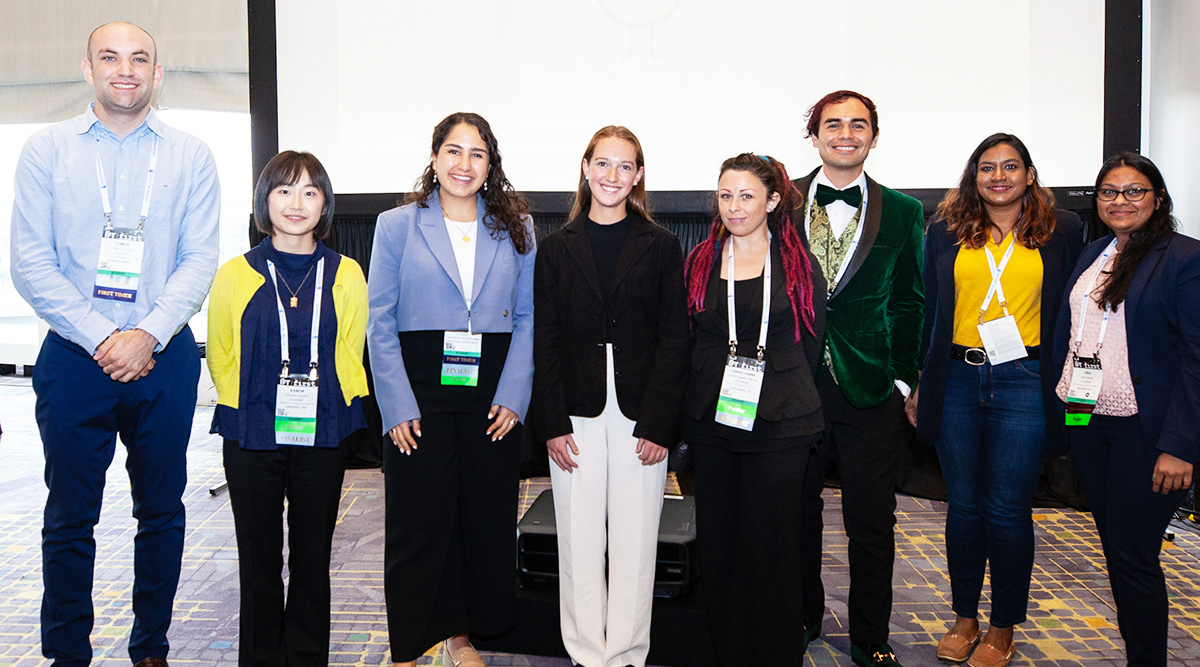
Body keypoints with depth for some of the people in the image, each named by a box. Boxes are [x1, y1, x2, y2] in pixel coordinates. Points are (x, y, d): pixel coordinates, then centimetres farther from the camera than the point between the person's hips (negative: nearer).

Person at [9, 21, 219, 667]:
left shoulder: (190, 156, 5)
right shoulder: (46, 149, 4)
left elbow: (200, 259, 0)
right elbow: (30, 263, -1)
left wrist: (147, 335, -13)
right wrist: (102, 339, -11)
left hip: (164, 355, 1)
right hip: (75, 354, 0)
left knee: (162, 511, 8)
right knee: (69, 516, 5)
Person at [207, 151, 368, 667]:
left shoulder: (346, 275, 2)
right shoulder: (236, 275, 1)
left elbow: (349, 357, 8)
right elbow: (220, 359, 7)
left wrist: (323, 407, 4)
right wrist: (256, 408, 5)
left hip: (322, 436, 1)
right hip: (252, 438, 0)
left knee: (313, 557, 10)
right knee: (259, 560, 8)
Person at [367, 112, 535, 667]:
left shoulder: (515, 231, 9)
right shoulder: (397, 226, 3)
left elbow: (527, 318, 6)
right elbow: (380, 322, -1)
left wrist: (513, 396, -5)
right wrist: (397, 406, -9)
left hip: (492, 397, 3)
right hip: (420, 396, -2)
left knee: (486, 519, 9)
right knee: (418, 523, 2)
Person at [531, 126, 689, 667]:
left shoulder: (660, 247, 4)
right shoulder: (557, 248, 7)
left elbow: (673, 340, 0)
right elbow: (545, 343, 4)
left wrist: (658, 424, -8)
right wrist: (553, 424, -4)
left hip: (639, 415, -1)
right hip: (577, 414, 1)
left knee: (634, 540, 5)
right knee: (579, 541, 6)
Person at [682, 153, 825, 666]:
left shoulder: (798, 263, 3)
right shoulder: (700, 261, 9)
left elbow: (813, 341, 7)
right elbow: (685, 340, 12)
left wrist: (786, 394, 6)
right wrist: (714, 386, 7)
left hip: (780, 424, -2)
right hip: (711, 421, 2)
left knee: (773, 543, 1)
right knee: (718, 542, 8)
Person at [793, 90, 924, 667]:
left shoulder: (902, 212, 3)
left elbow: (909, 303, 6)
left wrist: (902, 377, 0)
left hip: (871, 389, 0)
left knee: (872, 522, 7)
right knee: (797, 511, 14)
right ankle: (803, 615, 35)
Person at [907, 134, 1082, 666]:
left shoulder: (1062, 231, 4)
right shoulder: (946, 233, 7)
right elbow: (929, 310, 9)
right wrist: (917, 383, 8)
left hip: (1023, 382, -2)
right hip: (957, 379, 2)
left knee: (1007, 511, 3)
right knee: (963, 505, 10)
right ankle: (965, 616, 26)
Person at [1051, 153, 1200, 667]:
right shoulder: (1090, 257, 13)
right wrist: (1062, 411, 6)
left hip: (1143, 430, -6)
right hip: (1086, 422, 6)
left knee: (1134, 557, -2)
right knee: (1113, 548, 14)